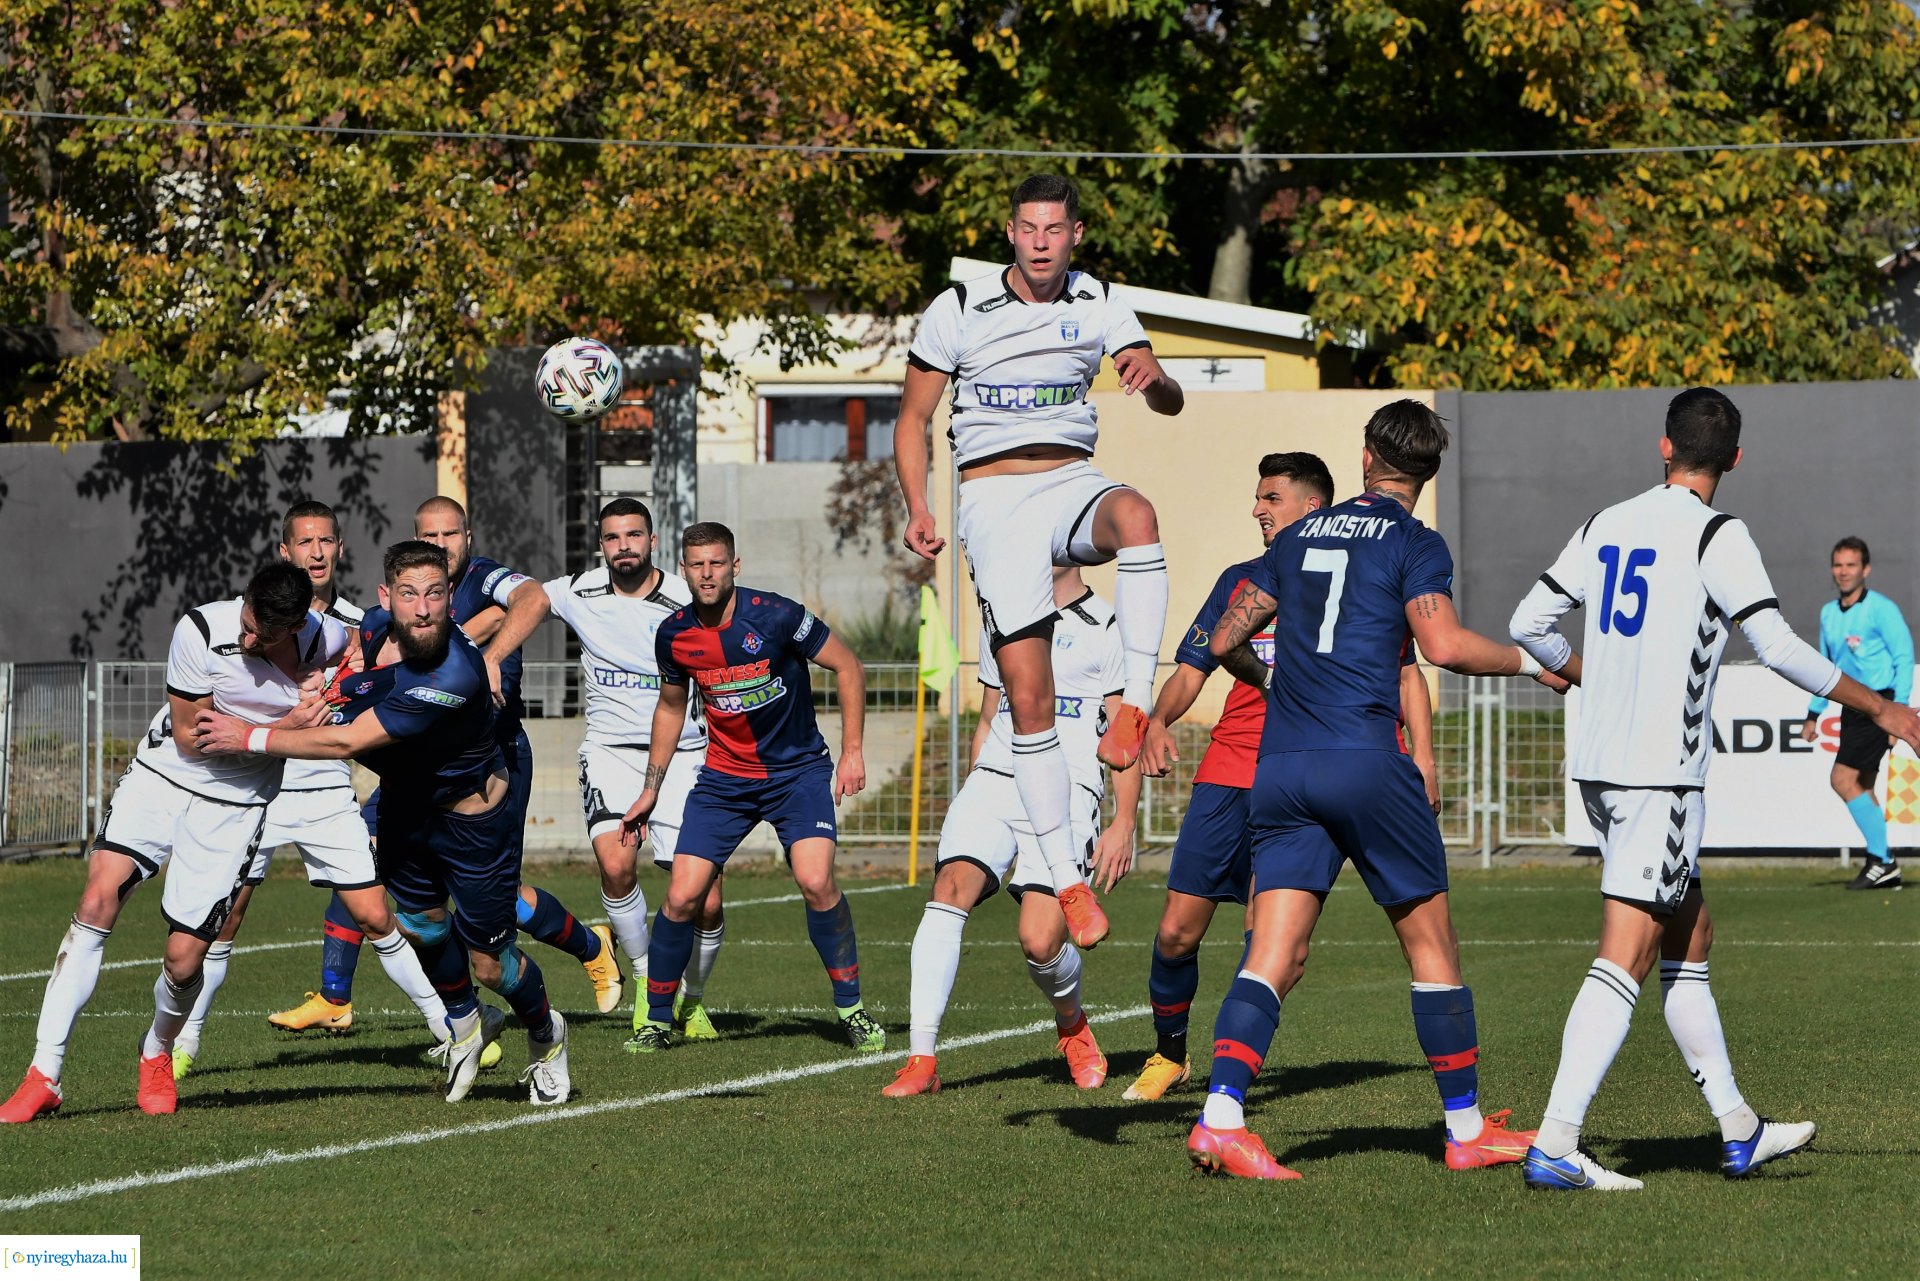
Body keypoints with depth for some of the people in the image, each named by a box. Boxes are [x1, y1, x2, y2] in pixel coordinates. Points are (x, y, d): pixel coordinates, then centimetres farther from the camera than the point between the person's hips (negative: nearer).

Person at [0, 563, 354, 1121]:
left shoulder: (324, 641, -12)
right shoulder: (201, 630, -19)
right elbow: (190, 736, -12)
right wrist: (284, 727, -18)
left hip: (234, 805, 1)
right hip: (160, 776, -1)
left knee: (184, 957, -8)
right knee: (98, 900, -21)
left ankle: (158, 1054, 29)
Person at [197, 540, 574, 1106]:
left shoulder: (452, 675, -39)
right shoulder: (376, 626, -15)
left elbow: (349, 742, -35)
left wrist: (250, 738, -28)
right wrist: (337, 680, -3)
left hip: (473, 816, -7)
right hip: (404, 802, 7)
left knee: (489, 963, 2)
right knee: (419, 925, 20)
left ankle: (546, 1036, 34)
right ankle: (466, 1024, 49)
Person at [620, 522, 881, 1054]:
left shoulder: (776, 616, -18)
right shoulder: (674, 635, -5)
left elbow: (848, 668, -6)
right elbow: (671, 705, 14)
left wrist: (852, 750, -11)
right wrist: (651, 788, 16)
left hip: (798, 770, -3)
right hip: (723, 777, 3)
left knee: (816, 882, -22)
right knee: (682, 896, -8)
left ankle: (851, 1008, -4)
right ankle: (657, 1020, 10)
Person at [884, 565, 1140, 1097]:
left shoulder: (1106, 628, 6)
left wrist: (1124, 824, -4)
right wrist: (971, 797, 21)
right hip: (994, 780, 4)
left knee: (1040, 941, -17)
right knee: (951, 888, -22)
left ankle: (1072, 1024, 20)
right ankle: (921, 1060, -24)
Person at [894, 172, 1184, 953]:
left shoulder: (1098, 305, 6)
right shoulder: (960, 311, 0)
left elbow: (1168, 402, -1)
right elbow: (912, 418, 7)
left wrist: (1153, 379, -26)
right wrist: (917, 508, -7)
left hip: (1071, 482, 2)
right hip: (994, 499, -1)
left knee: (1136, 513, -38)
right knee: (1028, 692, -11)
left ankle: (1137, 704, -35)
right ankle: (1066, 879, -6)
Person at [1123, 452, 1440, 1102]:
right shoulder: (1241, 580, 16)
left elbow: (1406, 672, 6)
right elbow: (1193, 667, 15)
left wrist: (1421, 757, -8)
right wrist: (1160, 720, -5)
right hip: (1227, 773, 4)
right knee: (1176, 931, 0)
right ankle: (1168, 1054, 20)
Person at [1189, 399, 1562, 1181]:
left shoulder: (1298, 537, 16)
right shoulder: (1415, 545, 0)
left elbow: (1224, 640, 19)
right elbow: (1444, 647, -14)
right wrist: (1529, 662, 1)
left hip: (1279, 765, 5)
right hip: (1365, 761, -5)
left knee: (1274, 956, -2)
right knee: (1430, 944, 8)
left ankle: (1221, 1117, -20)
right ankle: (1466, 1129, 14)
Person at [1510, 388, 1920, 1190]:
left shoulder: (1607, 526, 10)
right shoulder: (1716, 537, -10)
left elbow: (1530, 625, 14)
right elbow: (1778, 648, -14)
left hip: (1598, 764, 8)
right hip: (1660, 775, -8)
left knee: (1689, 938, 17)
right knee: (1626, 958, -9)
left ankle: (1739, 1132, 24)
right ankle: (1555, 1146, -17)